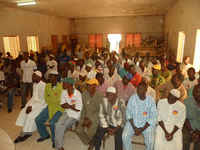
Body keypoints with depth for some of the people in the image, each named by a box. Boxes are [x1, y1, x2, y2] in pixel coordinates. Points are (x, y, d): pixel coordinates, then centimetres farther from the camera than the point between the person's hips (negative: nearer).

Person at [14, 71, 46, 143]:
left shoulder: (43, 85, -19)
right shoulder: (34, 84, 6)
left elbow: (42, 100, -19)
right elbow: (33, 96, 10)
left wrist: (32, 107, -19)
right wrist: (29, 105, -3)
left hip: (41, 104, -7)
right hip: (34, 102, 7)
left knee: (31, 115, -21)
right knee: (23, 112, -10)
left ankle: (27, 133, -1)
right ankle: (23, 133, -4)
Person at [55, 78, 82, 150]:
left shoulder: (77, 94, -20)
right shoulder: (64, 92, -3)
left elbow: (78, 109, -16)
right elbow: (62, 105, 2)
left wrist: (68, 106, -9)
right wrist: (71, 106, -15)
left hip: (75, 114, -5)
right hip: (67, 112, 5)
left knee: (62, 127, -17)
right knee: (58, 125, -16)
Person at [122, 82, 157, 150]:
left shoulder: (151, 100, -10)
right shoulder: (132, 98, -7)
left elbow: (153, 118, -8)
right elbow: (128, 114, -4)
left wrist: (142, 129, -15)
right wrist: (134, 127, -13)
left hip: (147, 124, -1)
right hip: (133, 122, 1)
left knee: (150, 140, -23)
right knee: (125, 136, -20)